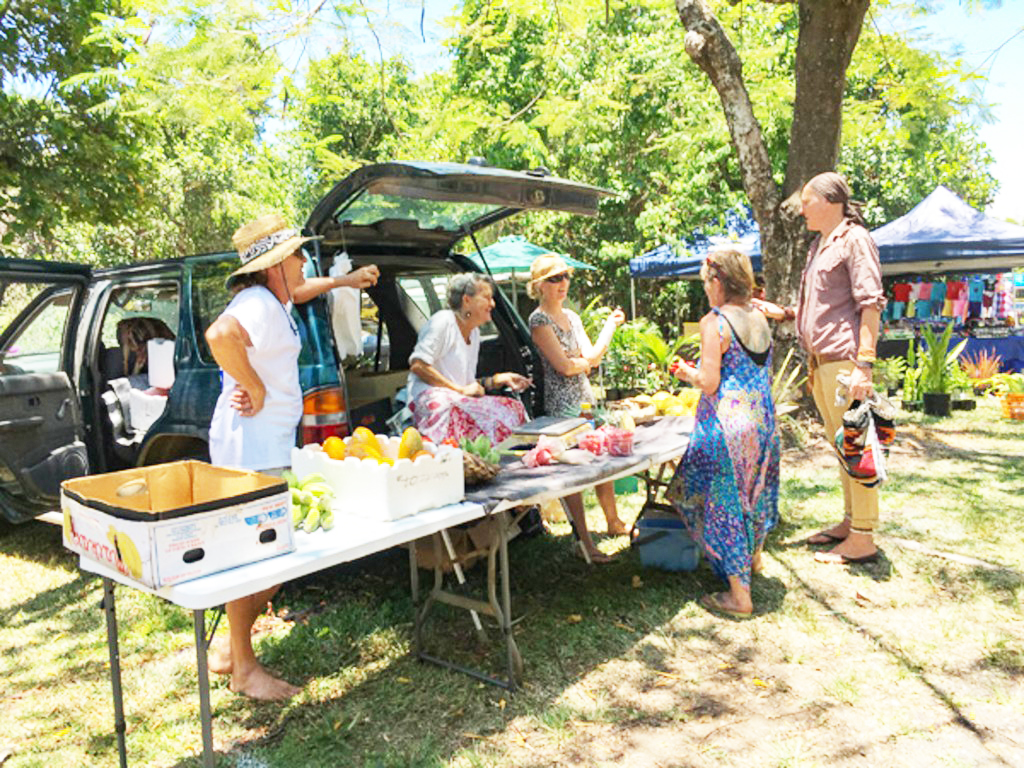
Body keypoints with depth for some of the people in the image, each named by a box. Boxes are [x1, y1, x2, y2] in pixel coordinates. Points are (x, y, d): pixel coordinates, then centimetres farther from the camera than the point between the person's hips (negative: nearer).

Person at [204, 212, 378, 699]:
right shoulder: (257, 304, -17)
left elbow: (300, 290, 39)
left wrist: (347, 280, 41)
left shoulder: (274, 299, 14)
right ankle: (243, 667, 11)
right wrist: (256, 389, -26)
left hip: (275, 446, 11)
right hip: (251, 447, -10)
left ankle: (230, 648, 29)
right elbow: (220, 335, -38)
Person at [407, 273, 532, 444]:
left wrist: (500, 379, 7)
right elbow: (418, 366, -15)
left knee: (514, 407, -14)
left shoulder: (474, 332, 22)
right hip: (432, 398, -8)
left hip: (459, 401, 9)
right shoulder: (443, 321, -4)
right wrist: (460, 390, -16)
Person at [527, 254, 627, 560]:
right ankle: (584, 540, 7)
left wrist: (610, 326, 3)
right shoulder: (539, 320, -10)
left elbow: (592, 355, 7)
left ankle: (613, 522, 33)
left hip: (586, 398, 8)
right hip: (561, 405, -8)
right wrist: (590, 360, 2)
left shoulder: (571, 316, 15)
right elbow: (565, 366, -15)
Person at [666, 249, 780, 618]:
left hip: (727, 421, -7)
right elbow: (763, 374, 15)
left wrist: (687, 373, 4)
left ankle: (739, 594, 7)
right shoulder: (759, 318, 7)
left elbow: (709, 382, -17)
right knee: (752, 489, 24)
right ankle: (753, 556, 44)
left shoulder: (715, 322, -14)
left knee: (723, 500, 2)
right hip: (762, 418, 8)